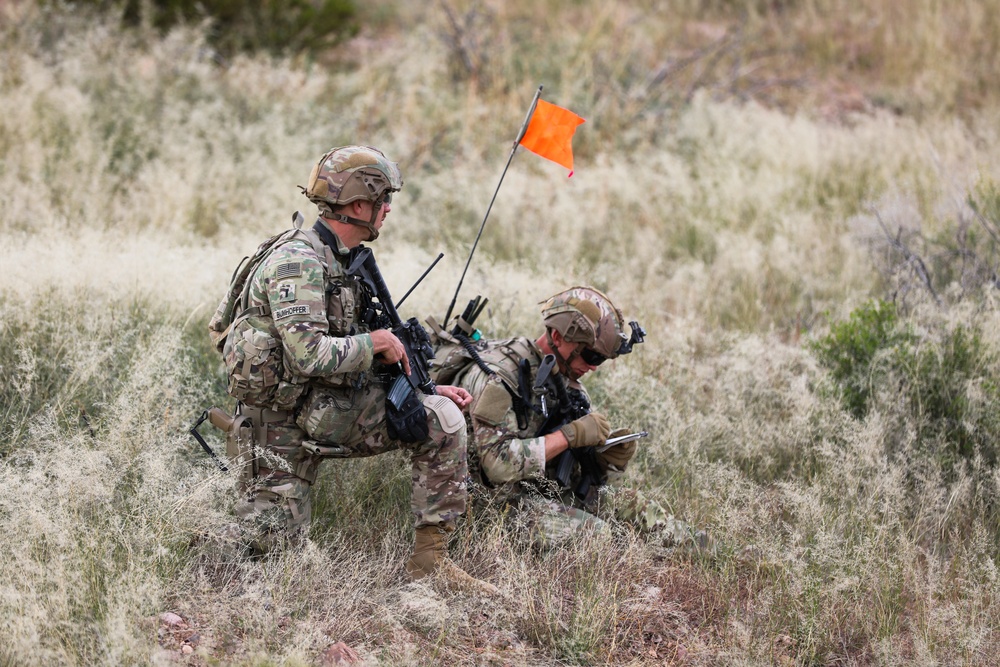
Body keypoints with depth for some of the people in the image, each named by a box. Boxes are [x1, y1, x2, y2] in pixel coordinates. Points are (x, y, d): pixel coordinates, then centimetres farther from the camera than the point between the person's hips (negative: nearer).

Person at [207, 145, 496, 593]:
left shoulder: (346, 262, 10)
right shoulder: (296, 262, -20)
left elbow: (356, 363, 17)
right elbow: (310, 355, -30)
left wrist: (426, 388, 8)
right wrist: (376, 343, -16)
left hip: (332, 408, 8)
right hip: (284, 418, -8)